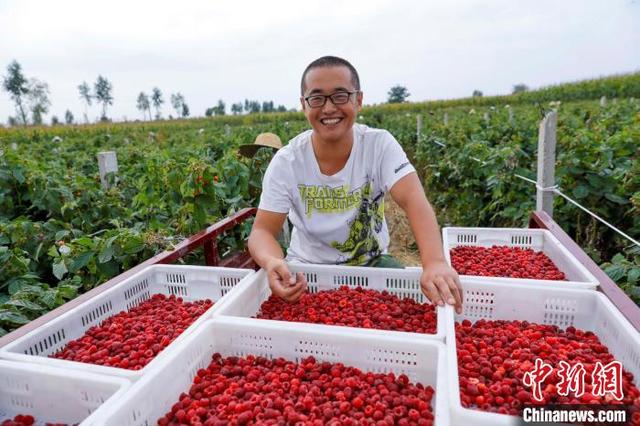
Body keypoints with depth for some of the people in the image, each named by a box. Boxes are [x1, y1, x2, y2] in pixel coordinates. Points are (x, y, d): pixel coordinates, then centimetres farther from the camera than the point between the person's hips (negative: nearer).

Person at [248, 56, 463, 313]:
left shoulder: (380, 145, -16)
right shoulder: (286, 161, -15)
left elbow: (414, 202, -28)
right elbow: (262, 231, -17)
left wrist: (434, 263, -47)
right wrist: (272, 262, -41)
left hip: (371, 265, 0)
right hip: (306, 268, 0)